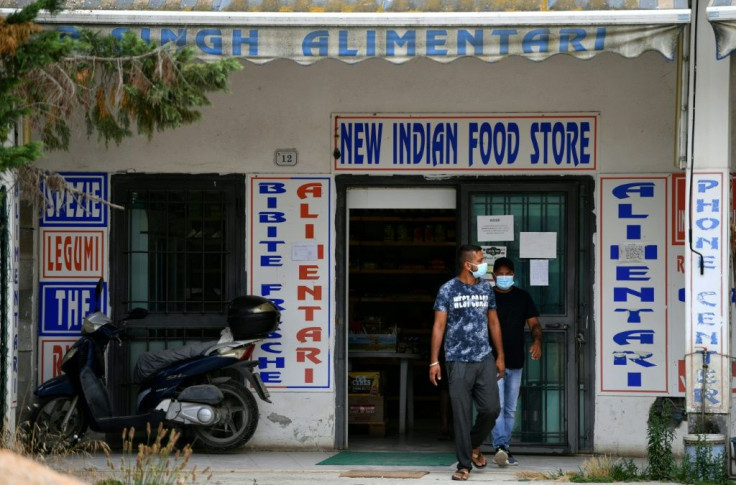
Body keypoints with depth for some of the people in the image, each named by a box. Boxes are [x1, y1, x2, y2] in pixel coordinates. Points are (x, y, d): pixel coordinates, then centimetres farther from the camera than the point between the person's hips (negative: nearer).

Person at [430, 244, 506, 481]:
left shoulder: (486, 288, 10)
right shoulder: (448, 290, -3)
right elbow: (439, 326, -3)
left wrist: (500, 356, 15)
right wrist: (434, 361, -7)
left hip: (485, 359, 4)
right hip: (458, 361, -4)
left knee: (491, 408, -4)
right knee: (462, 415, -3)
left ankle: (474, 445, 24)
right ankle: (464, 465, 5)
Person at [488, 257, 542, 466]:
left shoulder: (523, 297, 10)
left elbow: (534, 323, 8)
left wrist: (537, 341, -12)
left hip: (515, 363, 4)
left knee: (510, 410, 9)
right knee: (496, 406, -16)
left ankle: (503, 449, 15)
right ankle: (501, 447, -25)